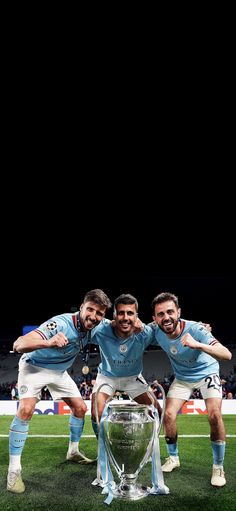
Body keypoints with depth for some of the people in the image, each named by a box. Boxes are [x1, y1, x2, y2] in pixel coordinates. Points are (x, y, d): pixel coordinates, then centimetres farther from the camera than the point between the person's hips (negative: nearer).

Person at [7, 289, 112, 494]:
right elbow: (18, 345, -50)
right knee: (26, 409, -25)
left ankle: (73, 451, 31)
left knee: (80, 408, 7)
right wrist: (48, 342, -67)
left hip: (59, 371, 7)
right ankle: (14, 470, -15)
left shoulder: (94, 328, -16)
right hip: (34, 366, -6)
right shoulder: (61, 324, -38)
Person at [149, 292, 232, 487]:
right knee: (168, 415, -8)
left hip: (206, 373, -3)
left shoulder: (195, 329, -36)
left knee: (214, 415, -21)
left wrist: (198, 345, -61)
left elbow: (227, 355, -45)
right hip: (182, 377, 4)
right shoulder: (155, 330, -25)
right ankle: (173, 458, 19)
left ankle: (218, 467, -1)